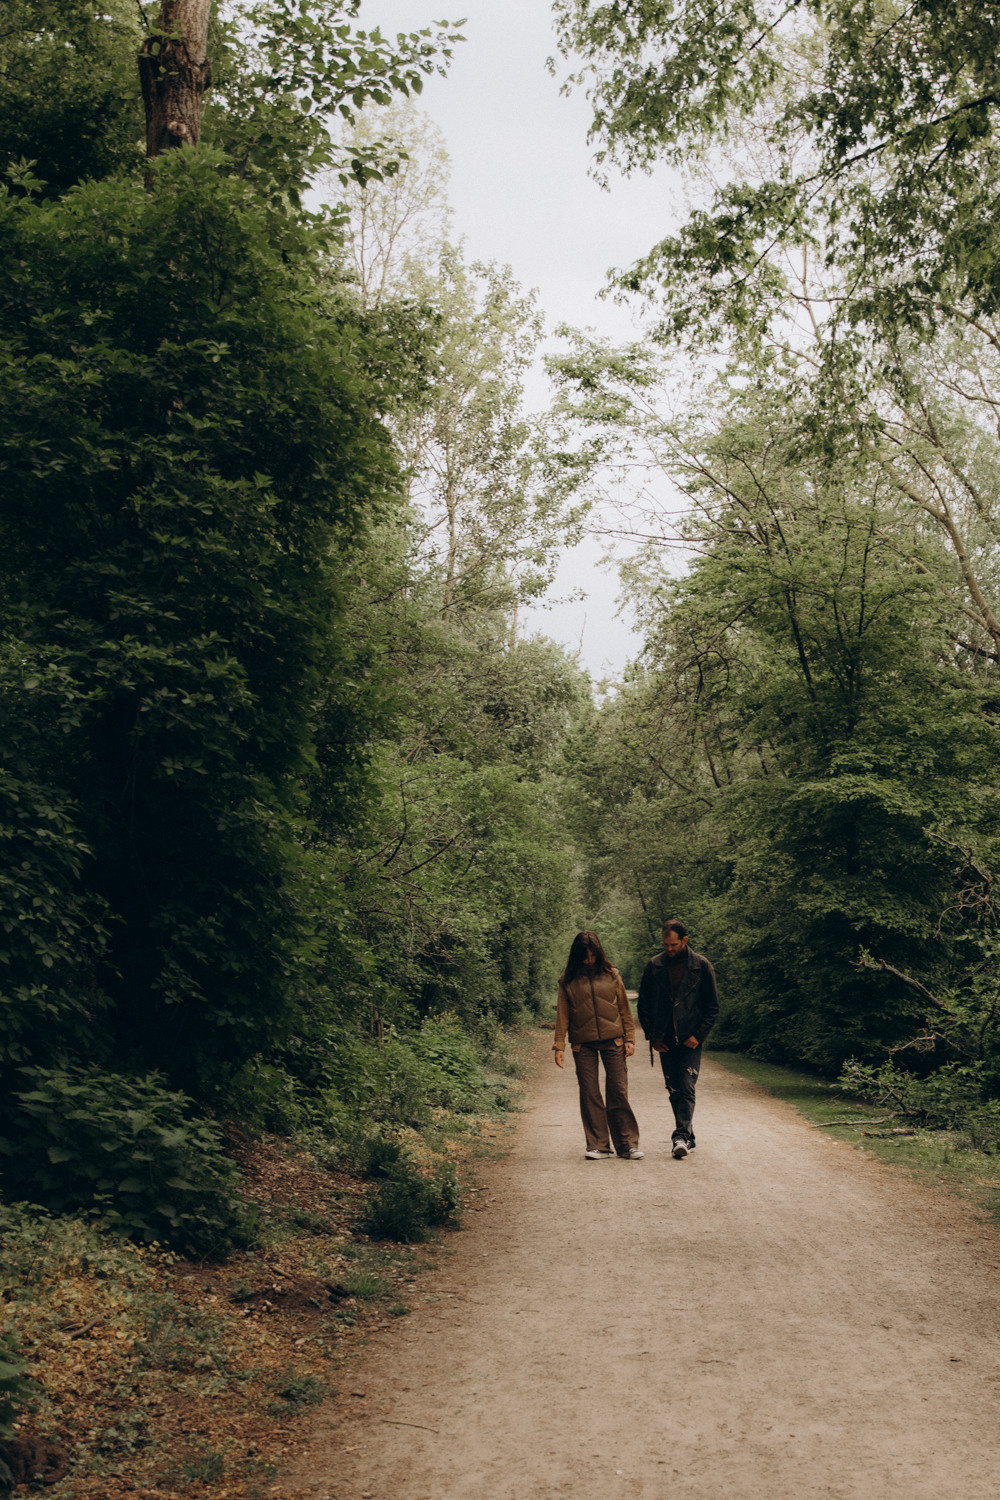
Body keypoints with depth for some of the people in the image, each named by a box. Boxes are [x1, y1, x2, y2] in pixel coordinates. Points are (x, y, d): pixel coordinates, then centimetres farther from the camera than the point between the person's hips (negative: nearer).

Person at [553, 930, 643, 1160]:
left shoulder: (611, 975, 4)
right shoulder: (569, 980, 3)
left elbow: (624, 1009, 8)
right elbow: (562, 1014, 4)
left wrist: (629, 1039, 3)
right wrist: (559, 1046, -2)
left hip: (612, 1041, 0)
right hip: (583, 1045, 0)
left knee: (618, 1092, -1)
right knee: (589, 1094, 1)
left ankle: (627, 1145, 8)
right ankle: (597, 1145, 10)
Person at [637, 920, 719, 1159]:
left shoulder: (702, 966, -3)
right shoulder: (654, 966, 2)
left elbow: (712, 1006, 2)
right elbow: (643, 1003, 9)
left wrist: (698, 1035, -7)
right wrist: (652, 1036, 2)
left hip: (690, 1040, -3)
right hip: (665, 1042, 3)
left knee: (687, 1090, -11)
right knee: (674, 1091, 9)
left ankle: (681, 1137, -13)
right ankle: (688, 1137, 21)